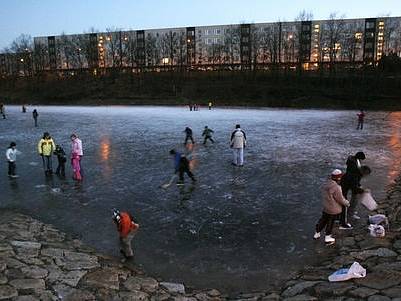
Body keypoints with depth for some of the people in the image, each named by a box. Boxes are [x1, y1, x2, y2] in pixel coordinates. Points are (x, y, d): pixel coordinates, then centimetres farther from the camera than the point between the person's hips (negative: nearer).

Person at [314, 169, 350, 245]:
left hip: (325, 207, 7)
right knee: (330, 222, 9)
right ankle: (327, 238, 23)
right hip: (333, 209, -7)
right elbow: (340, 199, -20)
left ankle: (317, 234, 32)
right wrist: (347, 203, 1)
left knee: (323, 220, 21)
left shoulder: (326, 185, -4)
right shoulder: (336, 188, -29)